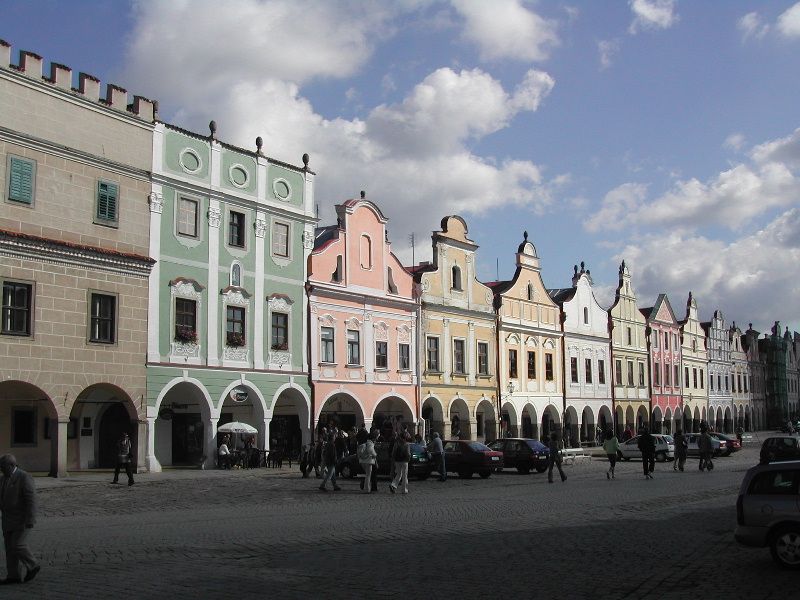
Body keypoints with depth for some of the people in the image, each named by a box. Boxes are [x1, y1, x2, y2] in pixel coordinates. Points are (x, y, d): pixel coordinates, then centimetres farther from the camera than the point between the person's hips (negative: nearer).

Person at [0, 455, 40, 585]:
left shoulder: (24, 478, -18)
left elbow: (31, 499, -21)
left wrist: (29, 520, -24)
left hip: (22, 519, -8)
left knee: (18, 546, -8)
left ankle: (33, 566, 11)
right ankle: (13, 576, 11)